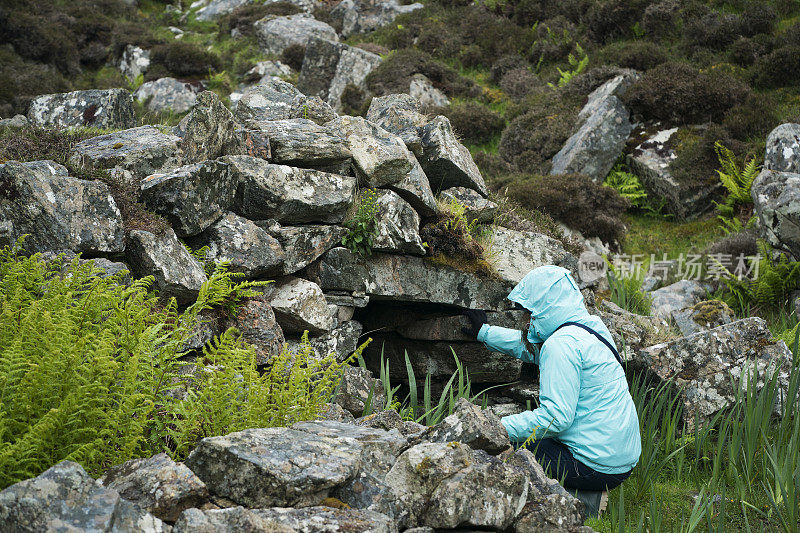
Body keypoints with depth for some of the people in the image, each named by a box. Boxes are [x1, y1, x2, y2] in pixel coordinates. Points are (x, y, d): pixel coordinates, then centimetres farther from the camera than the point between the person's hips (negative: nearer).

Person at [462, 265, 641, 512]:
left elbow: (556, 417, -23)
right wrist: (484, 332, 40)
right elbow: (530, 347, 30)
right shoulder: (590, 327, 12)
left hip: (597, 468, -10)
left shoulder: (561, 345, -18)